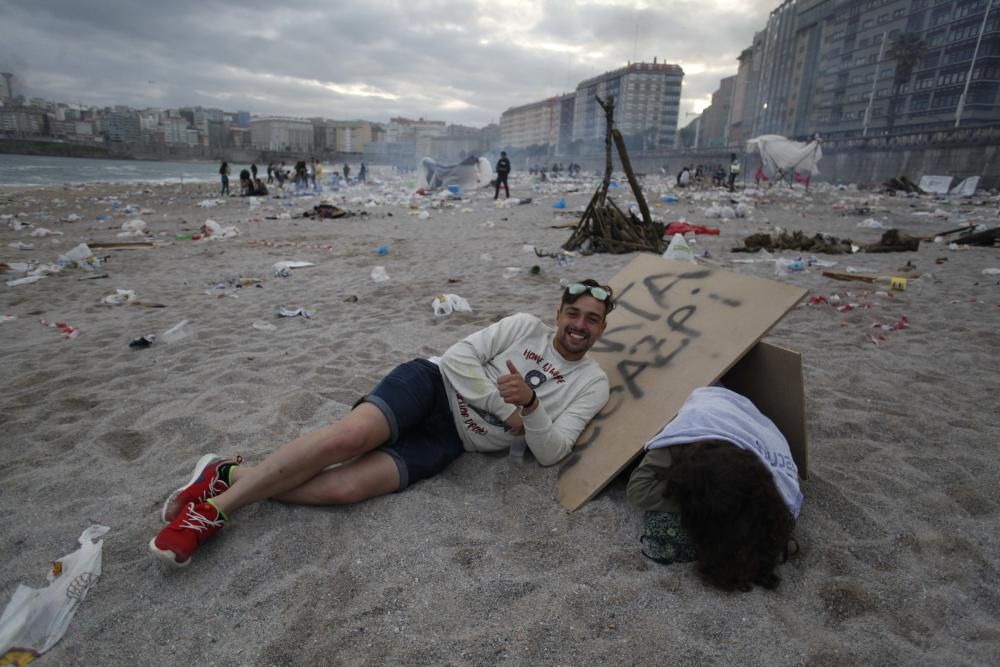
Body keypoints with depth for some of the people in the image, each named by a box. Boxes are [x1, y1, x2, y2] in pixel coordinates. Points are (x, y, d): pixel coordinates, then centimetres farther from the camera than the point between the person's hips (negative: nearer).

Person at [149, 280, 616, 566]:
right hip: (434, 386, 0)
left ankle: (232, 477, -3)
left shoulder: (592, 385, 5)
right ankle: (213, 504, -9)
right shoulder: (525, 326, 4)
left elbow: (550, 453, -5)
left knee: (347, 486, -22)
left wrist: (530, 404, -22)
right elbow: (459, 356, -4)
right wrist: (503, 407, -12)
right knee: (347, 437, -28)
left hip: (450, 441, 1)